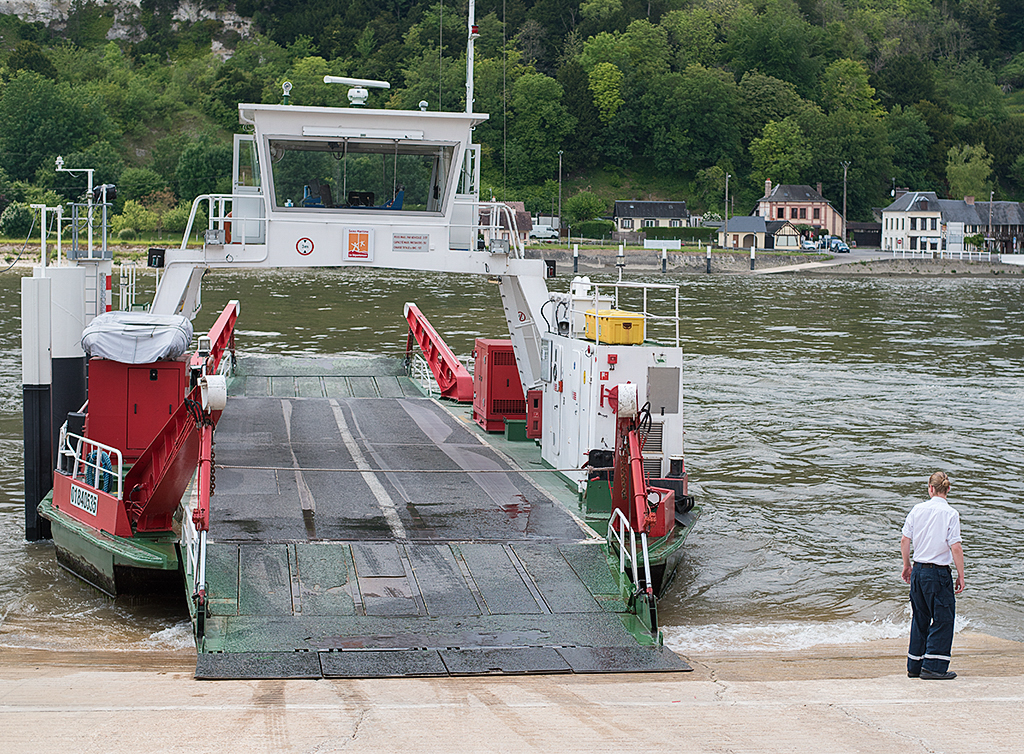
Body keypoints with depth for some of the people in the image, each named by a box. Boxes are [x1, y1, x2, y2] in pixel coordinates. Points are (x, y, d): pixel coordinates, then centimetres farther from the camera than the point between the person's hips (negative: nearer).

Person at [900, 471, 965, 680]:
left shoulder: (918, 509, 1)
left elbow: (905, 540, 5)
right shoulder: (950, 514, -11)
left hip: (918, 570, 5)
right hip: (938, 573, -5)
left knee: (920, 618, 16)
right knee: (942, 619, 3)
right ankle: (933, 667, -1)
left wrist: (907, 565, 18)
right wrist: (961, 576, -6)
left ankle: (915, 666, 21)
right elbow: (956, 548, -15)